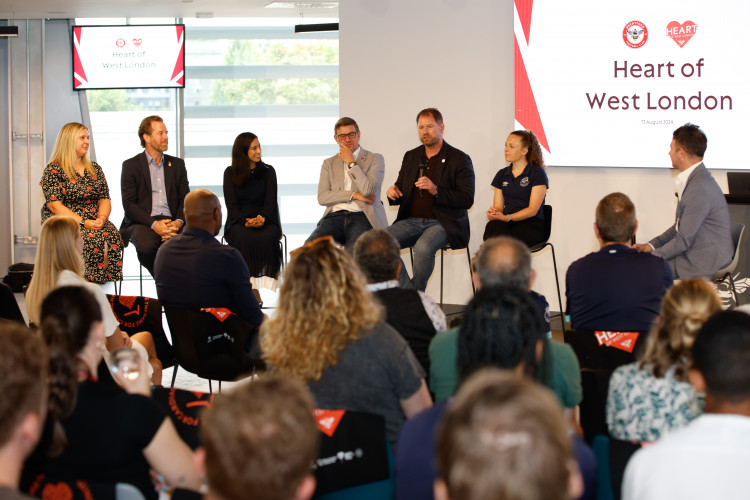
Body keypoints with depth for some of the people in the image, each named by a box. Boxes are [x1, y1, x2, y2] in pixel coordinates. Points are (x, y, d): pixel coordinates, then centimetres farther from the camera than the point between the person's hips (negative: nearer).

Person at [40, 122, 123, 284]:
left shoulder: (94, 169, 19)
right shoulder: (53, 170, 1)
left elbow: (105, 200, 15)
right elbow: (55, 206, -8)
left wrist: (101, 218, -9)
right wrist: (83, 222, -18)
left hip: (94, 221, 5)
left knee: (112, 235, -28)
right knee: (92, 239, -34)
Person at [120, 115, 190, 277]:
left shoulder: (177, 164, 18)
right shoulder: (131, 165, 6)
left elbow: (185, 199, 13)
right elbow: (129, 204, -2)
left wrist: (178, 222, -10)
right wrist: (154, 224, -17)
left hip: (172, 222, 3)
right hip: (142, 222, -2)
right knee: (147, 246, -36)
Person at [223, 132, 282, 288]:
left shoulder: (268, 171, 13)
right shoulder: (230, 173, 10)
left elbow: (271, 201, 4)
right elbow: (231, 203, 2)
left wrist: (262, 218, -18)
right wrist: (246, 221, -17)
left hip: (265, 221, 1)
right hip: (238, 221, -1)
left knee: (267, 238, -35)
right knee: (245, 238, -36)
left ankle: (266, 285, -39)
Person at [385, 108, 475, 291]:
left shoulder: (459, 159, -1)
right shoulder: (411, 156, 17)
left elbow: (467, 200, -9)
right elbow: (400, 196, 22)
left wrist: (436, 190, -22)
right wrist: (393, 193, -4)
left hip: (442, 223, -5)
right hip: (412, 220, 5)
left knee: (423, 247, -36)